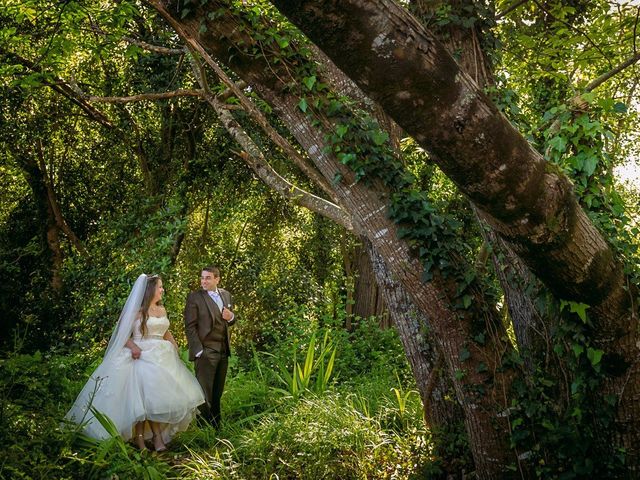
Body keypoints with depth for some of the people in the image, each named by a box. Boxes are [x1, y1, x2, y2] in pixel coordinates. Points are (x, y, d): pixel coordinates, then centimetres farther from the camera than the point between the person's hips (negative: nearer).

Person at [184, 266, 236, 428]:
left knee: (217, 392, 13)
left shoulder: (226, 295, 11)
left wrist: (231, 317, -5)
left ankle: (216, 424, 24)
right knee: (204, 392, -2)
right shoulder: (194, 297, -7)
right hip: (205, 352, -6)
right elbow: (190, 326, -9)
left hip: (223, 351, 6)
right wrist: (198, 351, -15)